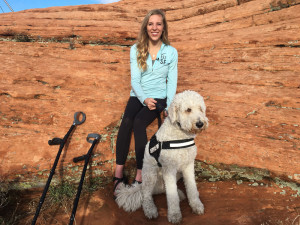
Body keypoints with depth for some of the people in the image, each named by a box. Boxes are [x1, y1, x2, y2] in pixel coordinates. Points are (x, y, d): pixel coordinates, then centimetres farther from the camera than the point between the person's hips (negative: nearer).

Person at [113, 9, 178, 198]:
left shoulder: (171, 52, 3)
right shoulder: (136, 49, 5)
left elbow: (172, 81, 1)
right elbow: (135, 79, -3)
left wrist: (169, 107, -12)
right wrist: (144, 99, -20)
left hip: (158, 97, -1)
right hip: (138, 96, 2)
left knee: (138, 123, -30)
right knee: (126, 122, -28)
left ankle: (140, 177, -25)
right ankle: (118, 174, -23)